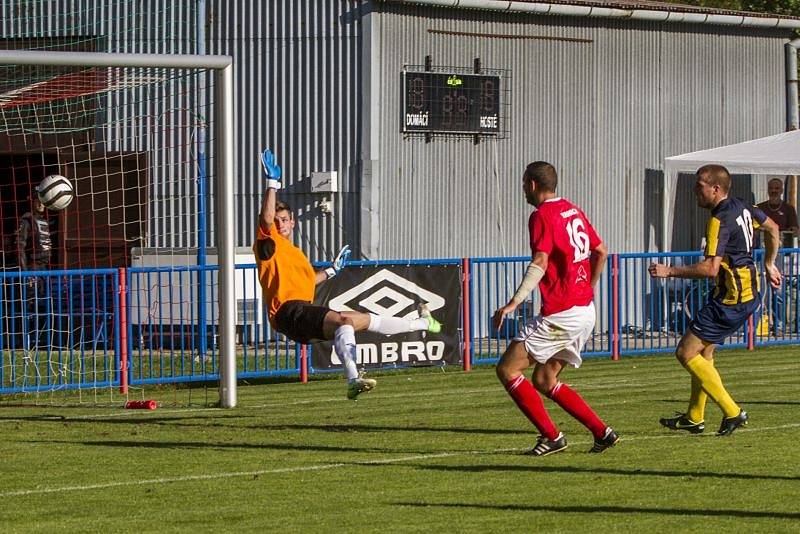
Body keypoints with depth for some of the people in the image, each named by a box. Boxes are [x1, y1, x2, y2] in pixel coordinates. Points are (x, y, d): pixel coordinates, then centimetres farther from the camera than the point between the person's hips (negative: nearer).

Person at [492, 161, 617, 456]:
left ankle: (552, 437, -7)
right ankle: (602, 432, 10)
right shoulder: (573, 210, 15)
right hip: (586, 311, 9)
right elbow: (601, 252, 22)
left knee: (507, 369, -4)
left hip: (561, 315, -9)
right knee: (544, 379, 17)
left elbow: (540, 263, -24)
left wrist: (514, 303, -30)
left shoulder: (542, 216, -11)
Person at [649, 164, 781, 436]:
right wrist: (769, 265, 34)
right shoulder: (741, 208, 9)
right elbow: (772, 228, 26)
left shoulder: (720, 221, -20)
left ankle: (732, 412, -7)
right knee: (703, 350, 20)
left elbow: (710, 268, -28)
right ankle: (694, 418, 27)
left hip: (731, 299, -10)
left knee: (686, 353, -8)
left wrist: (670, 271, -22)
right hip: (749, 293, 10)